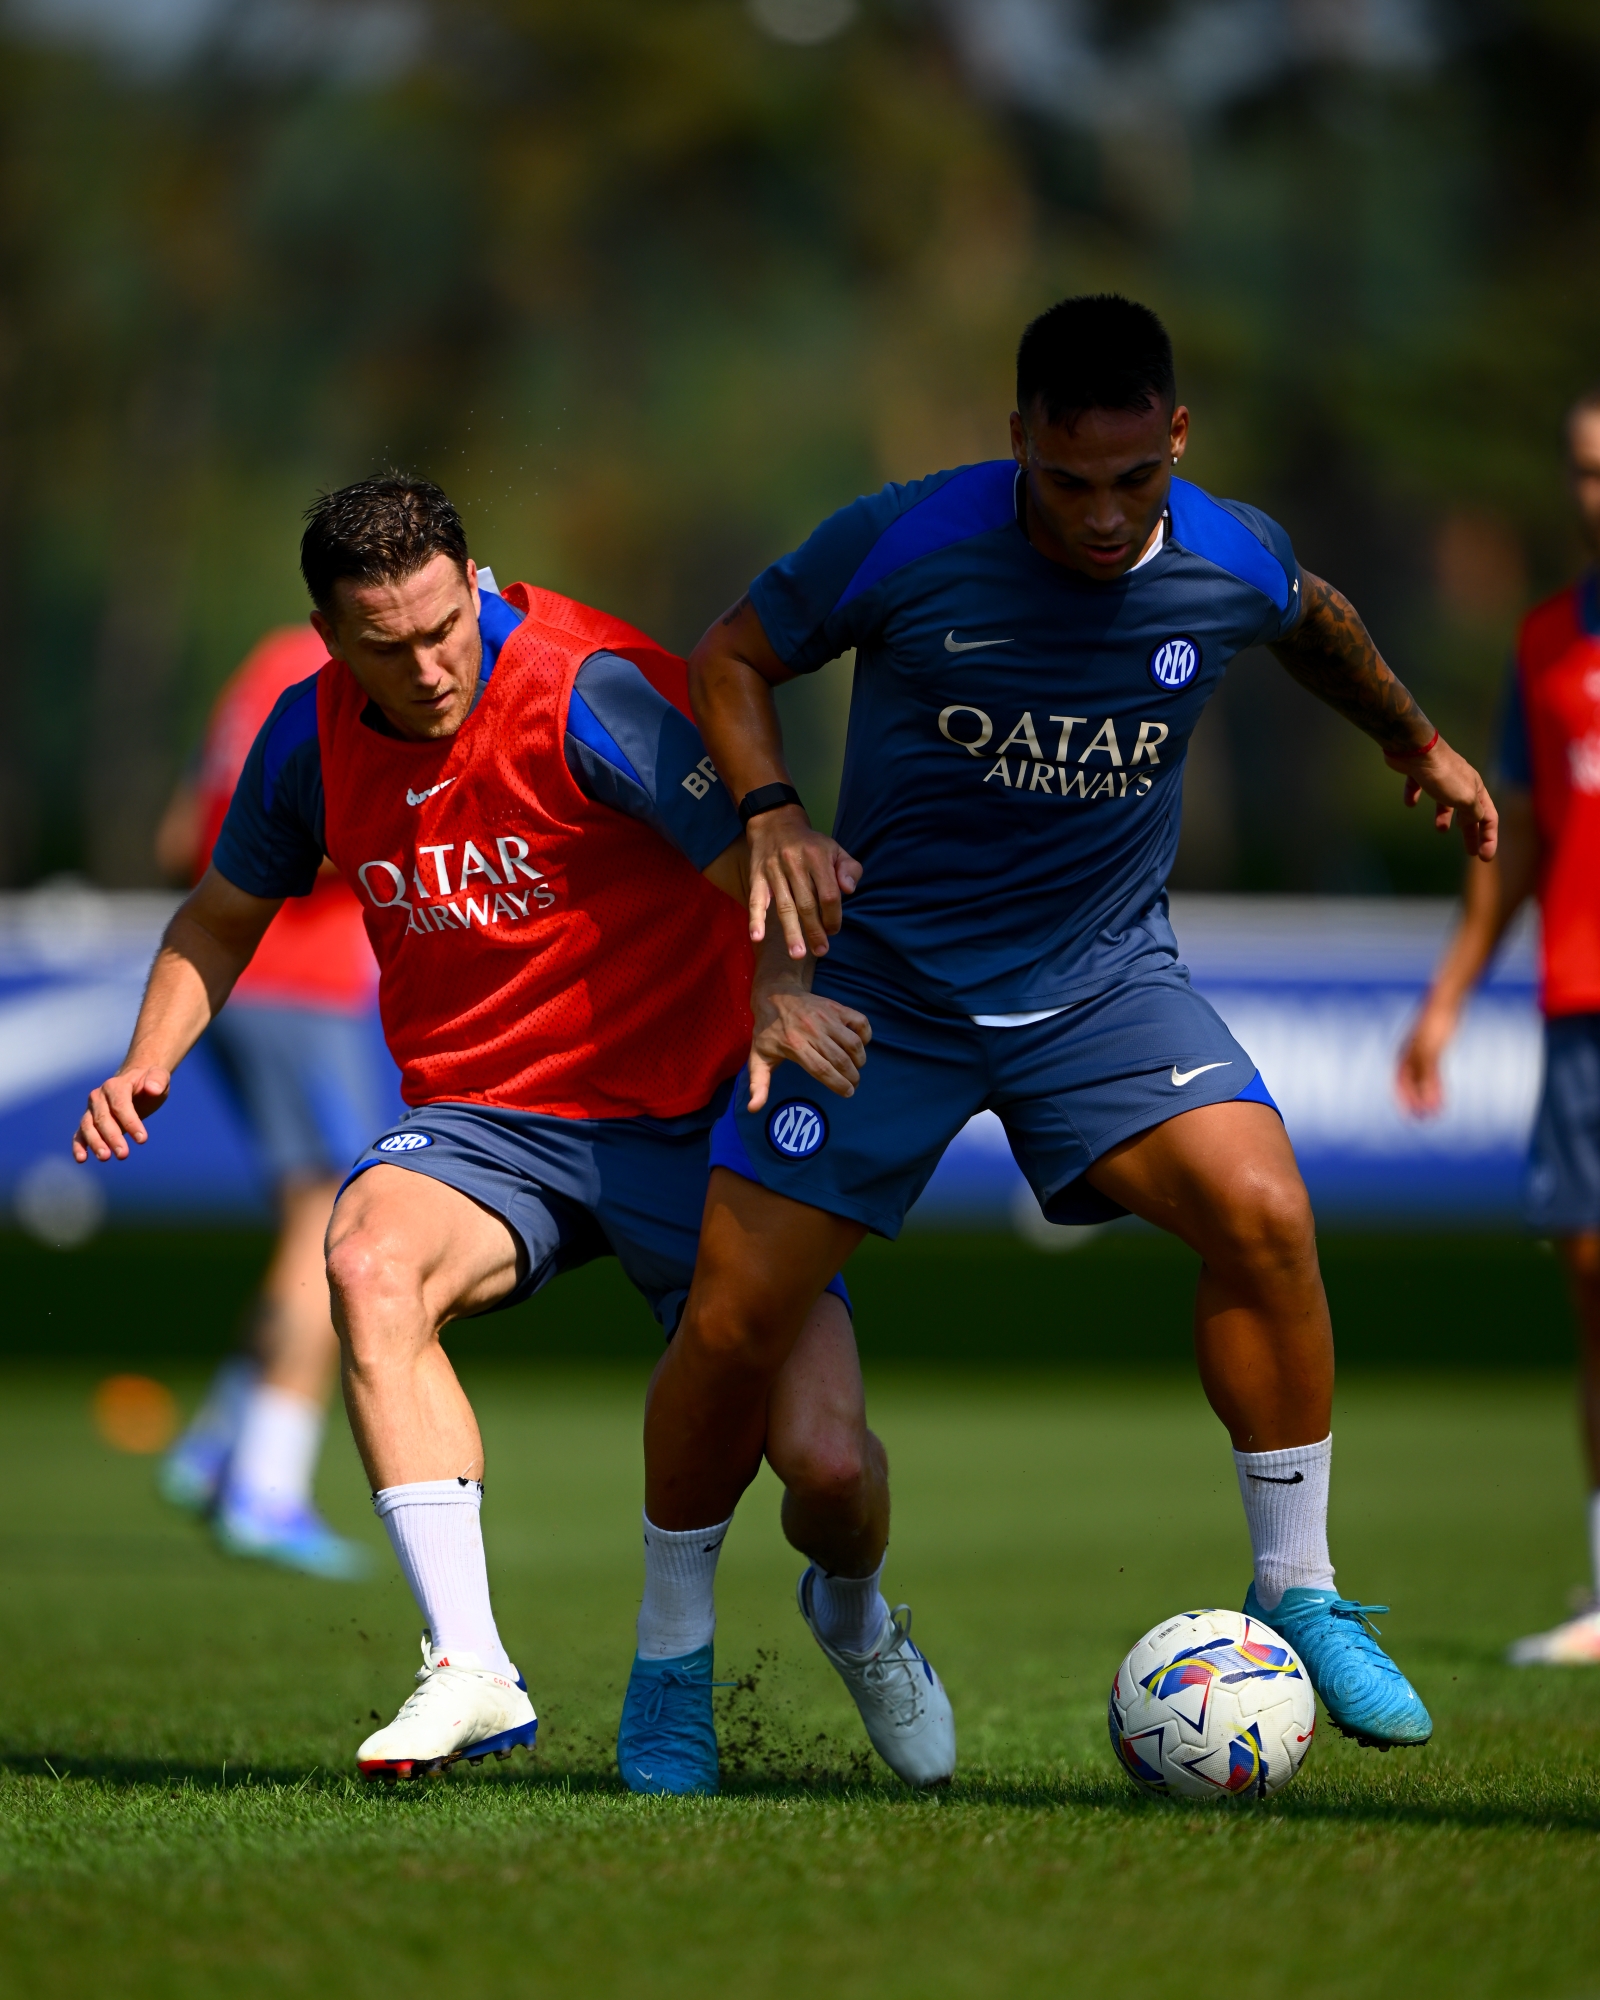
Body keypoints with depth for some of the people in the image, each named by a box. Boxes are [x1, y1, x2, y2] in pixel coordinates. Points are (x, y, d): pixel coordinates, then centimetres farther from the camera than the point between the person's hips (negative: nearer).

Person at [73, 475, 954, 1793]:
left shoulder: (589, 687, -18)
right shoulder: (313, 739, -1)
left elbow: (751, 861, -26)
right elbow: (223, 916, 17)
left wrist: (779, 988, -46)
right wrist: (153, 1058, -1)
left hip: (689, 1115, -3)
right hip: (483, 1125, 3)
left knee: (825, 1460, -14)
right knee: (371, 1261, -33)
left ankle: (854, 1616, 27)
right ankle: (470, 1669, -30)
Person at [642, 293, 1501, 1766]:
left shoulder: (1232, 563, -9)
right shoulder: (901, 544, -17)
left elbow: (1314, 620, 18)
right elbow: (732, 657, 0)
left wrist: (1418, 744, 33)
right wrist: (772, 814, -18)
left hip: (1103, 972, 1)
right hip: (883, 969, -1)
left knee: (1264, 1212, -24)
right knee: (735, 1316, -8)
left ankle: (1298, 1597, -7)